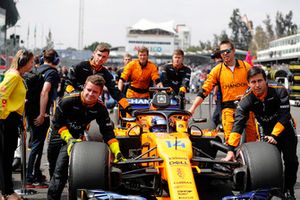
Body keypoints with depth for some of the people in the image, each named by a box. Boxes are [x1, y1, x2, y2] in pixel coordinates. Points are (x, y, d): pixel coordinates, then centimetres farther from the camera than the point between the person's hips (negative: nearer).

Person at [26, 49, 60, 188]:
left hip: (31, 112, 8)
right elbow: (44, 93, -23)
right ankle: (31, 179, -1)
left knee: (37, 144, 18)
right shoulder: (52, 72, -10)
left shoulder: (38, 70, 13)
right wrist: (42, 115, -23)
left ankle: (36, 174, 29)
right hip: (40, 114, -8)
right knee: (37, 145, -3)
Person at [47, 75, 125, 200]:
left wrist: (117, 152, -23)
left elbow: (107, 132, -12)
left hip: (76, 137, 3)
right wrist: (68, 139, -29)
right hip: (58, 135, -3)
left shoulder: (100, 109, -12)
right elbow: (57, 122, -19)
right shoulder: (69, 101, -24)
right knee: (59, 171, -11)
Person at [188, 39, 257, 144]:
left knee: (252, 140, 2)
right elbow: (204, 90, 1)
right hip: (228, 109, -1)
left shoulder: (246, 67, 6)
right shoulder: (217, 70, 5)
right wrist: (192, 108, -8)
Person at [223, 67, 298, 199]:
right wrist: (231, 150, -39)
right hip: (267, 130, 1)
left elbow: (284, 115, -27)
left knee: (291, 161, -4)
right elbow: (238, 124, -31)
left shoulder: (279, 90, -27)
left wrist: (274, 135, -33)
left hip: (285, 127, -1)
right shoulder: (246, 100, -24)